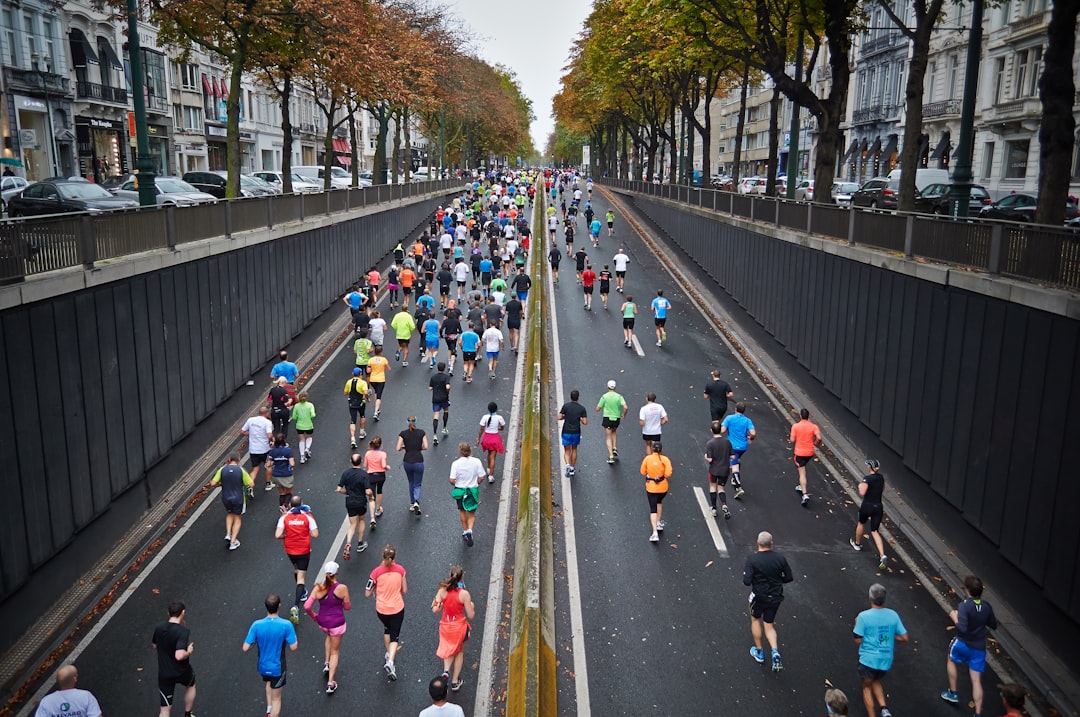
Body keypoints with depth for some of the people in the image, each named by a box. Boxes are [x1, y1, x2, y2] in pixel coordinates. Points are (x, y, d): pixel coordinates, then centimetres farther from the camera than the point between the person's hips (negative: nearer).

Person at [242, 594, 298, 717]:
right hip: (278, 668, -3)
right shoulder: (286, 625, -25)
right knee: (276, 698, 15)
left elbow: (245, 648, -15)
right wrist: (296, 641, 2)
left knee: (269, 683, 36)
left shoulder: (257, 625, -19)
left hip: (262, 667, 3)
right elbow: (293, 647, -18)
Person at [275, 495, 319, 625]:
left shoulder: (284, 517, -9)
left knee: (296, 569, 30)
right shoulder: (308, 516, -11)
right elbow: (315, 534, -12)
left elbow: (278, 535, -16)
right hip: (304, 550, -2)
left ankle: (302, 593, 48)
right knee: (301, 576, 1)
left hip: (290, 550, 2)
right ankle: (296, 606, -14)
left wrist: (287, 535, 3)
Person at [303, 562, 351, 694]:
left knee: (329, 636, 38)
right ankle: (330, 683, 16)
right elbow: (347, 607, -8)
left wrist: (313, 616, 5)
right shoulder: (342, 588, -20)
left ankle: (326, 663, 35)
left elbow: (307, 606, -14)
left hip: (322, 622, 3)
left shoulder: (318, 588, -14)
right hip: (337, 623, -3)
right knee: (335, 651, 16)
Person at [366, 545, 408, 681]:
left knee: (387, 628, 30)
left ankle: (389, 654, 41)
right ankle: (390, 661, -10)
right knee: (394, 636, 10)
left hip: (381, 609, 1)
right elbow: (404, 590, -2)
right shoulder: (400, 570, -11)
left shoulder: (376, 572, -15)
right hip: (397, 609, -1)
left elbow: (367, 594, -9)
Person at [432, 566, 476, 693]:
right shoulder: (464, 594, -19)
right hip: (459, 626, -2)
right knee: (459, 651, 24)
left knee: (449, 649, 29)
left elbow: (435, 609, -10)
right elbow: (471, 615, -12)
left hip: (445, 625, 2)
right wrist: (472, 607, 8)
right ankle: (455, 682, 26)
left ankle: (446, 670, 4)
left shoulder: (442, 590, -12)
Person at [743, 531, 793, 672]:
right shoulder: (780, 558, -9)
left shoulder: (752, 559, -20)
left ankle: (758, 652, 31)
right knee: (769, 625, 19)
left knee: (755, 619, 24)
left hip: (759, 596, -3)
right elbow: (789, 578, -1)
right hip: (775, 597, 3)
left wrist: (745, 572, -2)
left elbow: (747, 581, -23)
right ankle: (775, 652, -3)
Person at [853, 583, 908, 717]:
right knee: (876, 681, 29)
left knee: (867, 686, 19)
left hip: (868, 659, -4)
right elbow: (904, 638, -2)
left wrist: (857, 625, 4)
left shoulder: (863, 616, -17)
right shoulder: (893, 615, -6)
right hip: (886, 660, 4)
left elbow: (858, 640, -13)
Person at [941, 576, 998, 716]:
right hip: (979, 648, 4)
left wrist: (954, 617, -14)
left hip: (963, 644, -4)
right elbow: (994, 626, 10)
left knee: (951, 660, 28)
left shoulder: (964, 605, -23)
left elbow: (962, 628, -31)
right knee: (976, 680, 8)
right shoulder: (987, 606, -3)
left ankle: (952, 693, 35)